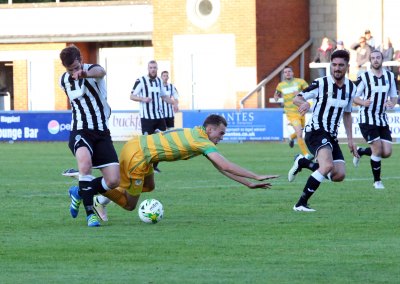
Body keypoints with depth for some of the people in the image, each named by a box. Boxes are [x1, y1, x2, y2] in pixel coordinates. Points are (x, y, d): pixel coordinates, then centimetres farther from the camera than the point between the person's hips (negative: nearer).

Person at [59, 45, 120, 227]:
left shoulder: (93, 71, -9)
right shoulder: (64, 81, 5)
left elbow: (100, 72, -39)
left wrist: (86, 73, -60)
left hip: (101, 132, 0)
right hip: (80, 131, 0)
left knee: (113, 181, -12)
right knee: (85, 161, -35)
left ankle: (79, 193, 18)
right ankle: (90, 213, -25)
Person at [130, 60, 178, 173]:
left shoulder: (158, 81, 13)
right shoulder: (141, 81, -6)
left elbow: (164, 96, 26)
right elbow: (132, 96, -6)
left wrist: (174, 103, 9)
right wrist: (143, 99, -23)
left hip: (159, 116, 6)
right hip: (147, 117, -6)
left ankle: (155, 165, 14)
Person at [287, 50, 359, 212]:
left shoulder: (351, 88, 8)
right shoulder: (321, 84, -10)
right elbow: (297, 99, -8)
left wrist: (350, 139, 16)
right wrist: (304, 103, -32)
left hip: (332, 137, 7)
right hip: (316, 131, -7)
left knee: (339, 175, -5)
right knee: (328, 165, -31)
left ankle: (303, 163, 18)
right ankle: (301, 204, -24)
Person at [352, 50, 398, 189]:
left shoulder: (390, 76, 6)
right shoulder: (364, 77, -6)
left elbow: (394, 97, 12)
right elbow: (354, 97, -3)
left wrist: (392, 103, -11)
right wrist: (363, 102, -24)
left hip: (382, 119, 5)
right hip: (367, 119, -5)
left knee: (387, 152, -2)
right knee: (378, 150, -12)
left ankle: (360, 151, 26)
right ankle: (377, 181, 7)